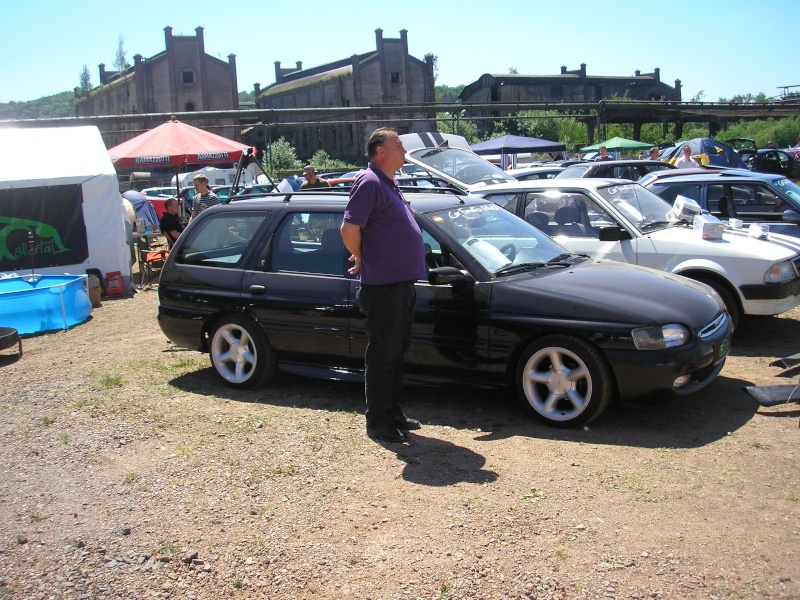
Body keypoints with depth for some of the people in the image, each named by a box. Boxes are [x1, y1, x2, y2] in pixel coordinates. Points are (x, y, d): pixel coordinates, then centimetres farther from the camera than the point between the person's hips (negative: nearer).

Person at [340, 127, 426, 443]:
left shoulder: (388, 184, 17)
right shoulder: (369, 183, -14)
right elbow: (349, 229, -21)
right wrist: (362, 260, -6)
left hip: (402, 284, 10)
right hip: (383, 287, -10)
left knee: (396, 353, 16)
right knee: (382, 357, 0)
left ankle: (394, 413, 28)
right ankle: (378, 422, 10)